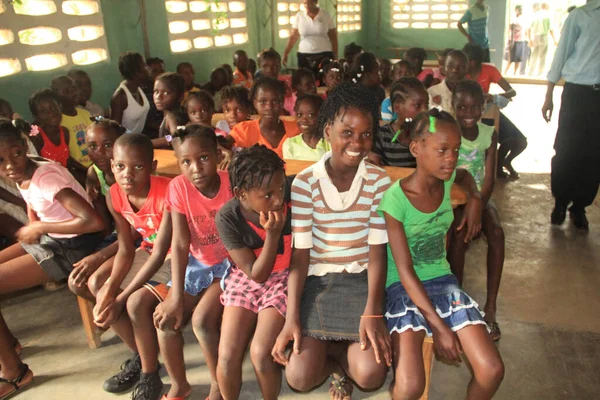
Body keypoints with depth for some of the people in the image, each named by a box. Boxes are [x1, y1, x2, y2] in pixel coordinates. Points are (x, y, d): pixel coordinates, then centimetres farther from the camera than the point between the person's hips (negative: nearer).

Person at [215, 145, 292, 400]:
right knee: (227, 356, -10)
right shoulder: (227, 218, -23)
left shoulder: (290, 197, -22)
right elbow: (257, 274, -18)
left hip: (284, 279, -1)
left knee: (260, 354, -16)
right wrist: (272, 234, -31)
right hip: (246, 280, 1)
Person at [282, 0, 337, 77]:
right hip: (304, 55, 1)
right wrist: (285, 53, -2)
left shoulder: (326, 16, 0)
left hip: (324, 55, -1)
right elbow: (293, 37, 5)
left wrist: (335, 57, 1)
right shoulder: (299, 16, 2)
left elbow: (333, 37, 4)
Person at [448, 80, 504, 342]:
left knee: (496, 232, -24)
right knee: (459, 232, -31)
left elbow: (489, 179, -3)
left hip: (479, 196, 3)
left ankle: (490, 307, -19)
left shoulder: (489, 134, 0)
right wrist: (463, 208, -25)